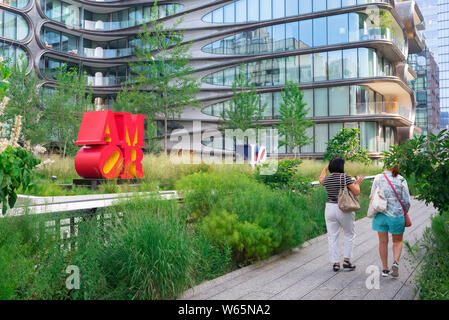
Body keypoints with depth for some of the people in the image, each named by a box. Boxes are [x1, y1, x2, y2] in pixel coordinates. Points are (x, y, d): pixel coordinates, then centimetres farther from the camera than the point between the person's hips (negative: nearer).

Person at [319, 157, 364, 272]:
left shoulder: (327, 179, 1)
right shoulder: (345, 177, -12)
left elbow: (321, 180, 26)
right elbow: (356, 192, -11)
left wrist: (325, 169, 41)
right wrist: (357, 183, 9)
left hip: (329, 209, 3)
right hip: (344, 210, -3)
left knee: (332, 237, 7)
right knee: (349, 234, 16)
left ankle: (335, 263, 8)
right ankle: (346, 260, 11)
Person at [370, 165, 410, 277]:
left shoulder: (378, 178, -5)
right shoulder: (401, 180, -7)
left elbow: (372, 197, -4)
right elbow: (406, 201, -5)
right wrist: (404, 214, 12)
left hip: (381, 214, 1)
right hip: (397, 215, -1)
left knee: (383, 242, 11)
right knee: (397, 242, 16)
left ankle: (385, 269, 16)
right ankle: (395, 263, -6)